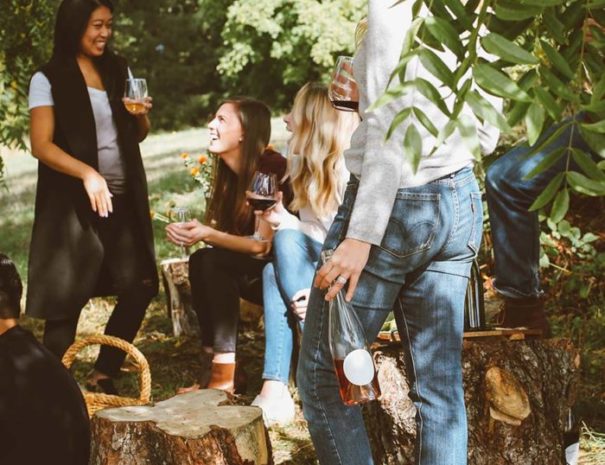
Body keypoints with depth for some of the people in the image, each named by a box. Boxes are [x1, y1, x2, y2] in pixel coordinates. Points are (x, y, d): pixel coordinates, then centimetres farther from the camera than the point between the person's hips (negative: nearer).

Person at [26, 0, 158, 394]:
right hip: (73, 203, -5)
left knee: (140, 286, 2)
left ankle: (104, 377, 16)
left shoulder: (118, 69, 11)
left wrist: (142, 116, -4)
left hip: (124, 199, 6)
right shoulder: (48, 79, -5)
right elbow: (42, 145, -13)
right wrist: (88, 173, -27)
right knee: (67, 298, -4)